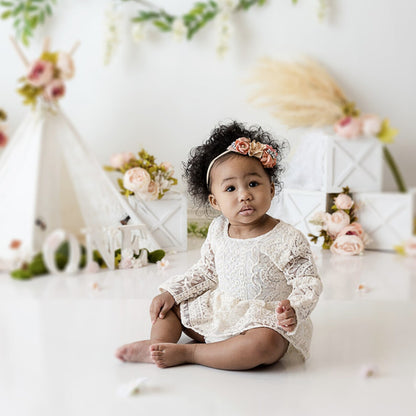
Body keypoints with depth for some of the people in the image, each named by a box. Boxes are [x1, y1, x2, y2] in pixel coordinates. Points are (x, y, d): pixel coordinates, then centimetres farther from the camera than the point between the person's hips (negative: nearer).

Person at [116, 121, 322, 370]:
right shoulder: (218, 231, 1)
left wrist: (294, 310, -31)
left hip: (265, 320, -5)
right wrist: (171, 293, 5)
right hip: (218, 313, 6)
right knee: (168, 305, 6)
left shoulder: (289, 240, -16)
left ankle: (186, 353, -27)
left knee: (264, 344, -37)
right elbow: (206, 272, 14)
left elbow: (309, 283, -11)